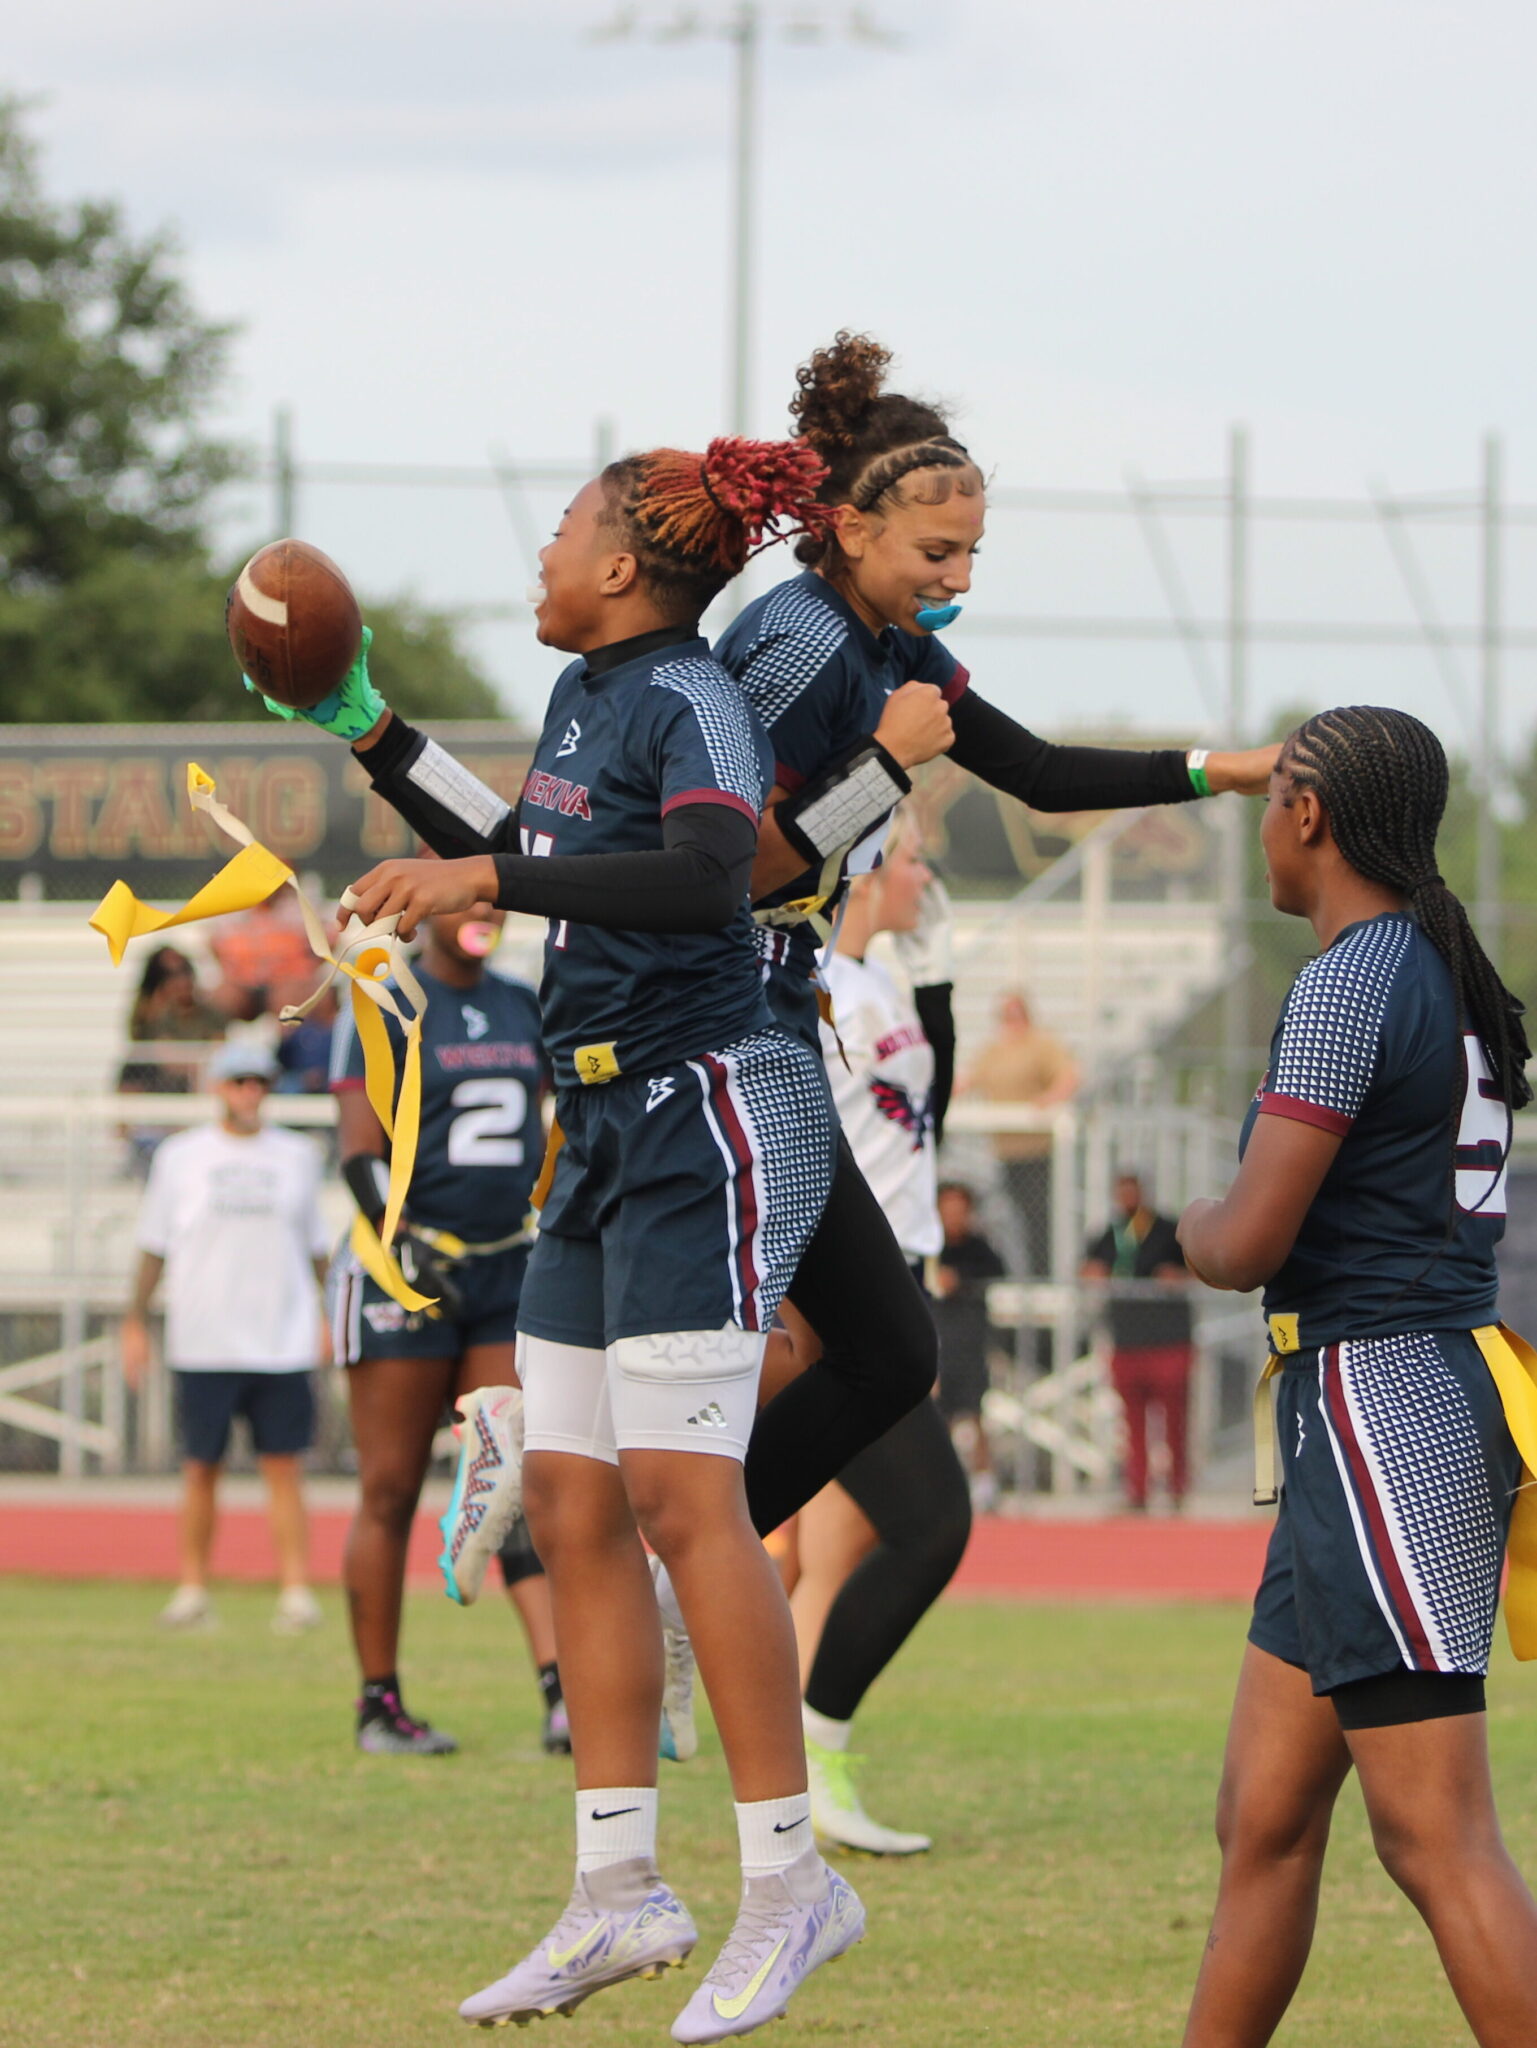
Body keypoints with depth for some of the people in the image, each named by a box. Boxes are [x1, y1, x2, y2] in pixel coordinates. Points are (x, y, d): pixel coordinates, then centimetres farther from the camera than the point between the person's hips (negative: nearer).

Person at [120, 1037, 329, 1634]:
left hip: (283, 1342, 1)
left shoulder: (296, 1155, 11)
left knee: (284, 1469, -5)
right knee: (200, 1468, 2)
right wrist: (135, 1323, 5)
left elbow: (315, 1247, 17)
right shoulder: (180, 1155, 7)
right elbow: (154, 1245, 10)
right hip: (203, 1343, -1)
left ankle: (296, 1591, -7)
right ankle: (192, 1590, 11)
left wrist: (326, 1315, 9)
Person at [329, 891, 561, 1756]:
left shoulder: (525, 1008, 12)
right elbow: (361, 1156, -12)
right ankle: (381, 1707, 8)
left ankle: (563, 1695, -12)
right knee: (391, 1493, 1)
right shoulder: (384, 1012, -6)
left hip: (509, 1272, 5)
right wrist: (407, 1245, -25)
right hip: (405, 1277, -5)